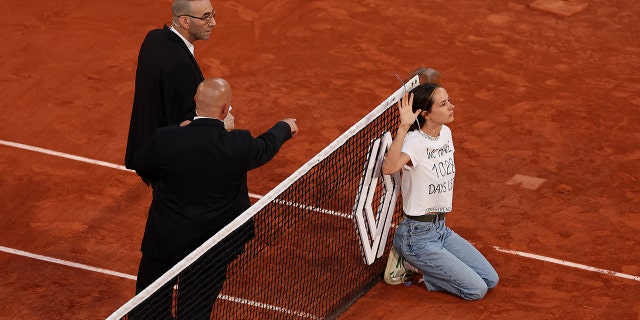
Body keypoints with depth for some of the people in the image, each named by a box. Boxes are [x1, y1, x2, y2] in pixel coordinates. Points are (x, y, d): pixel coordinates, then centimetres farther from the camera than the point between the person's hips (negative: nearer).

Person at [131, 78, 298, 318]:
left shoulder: (166, 139, -19)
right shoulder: (238, 145, -19)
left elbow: (141, 168, 2)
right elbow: (265, 146, 6)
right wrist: (285, 127, 27)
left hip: (164, 241, 1)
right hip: (211, 247, -1)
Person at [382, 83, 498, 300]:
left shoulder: (446, 133, 2)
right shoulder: (415, 142, -23)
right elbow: (389, 168, -46)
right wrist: (403, 127, -47)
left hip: (441, 229, 8)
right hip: (418, 237, -8)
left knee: (490, 280, 6)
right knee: (477, 290, -10)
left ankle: (428, 267, 16)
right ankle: (414, 267, 5)